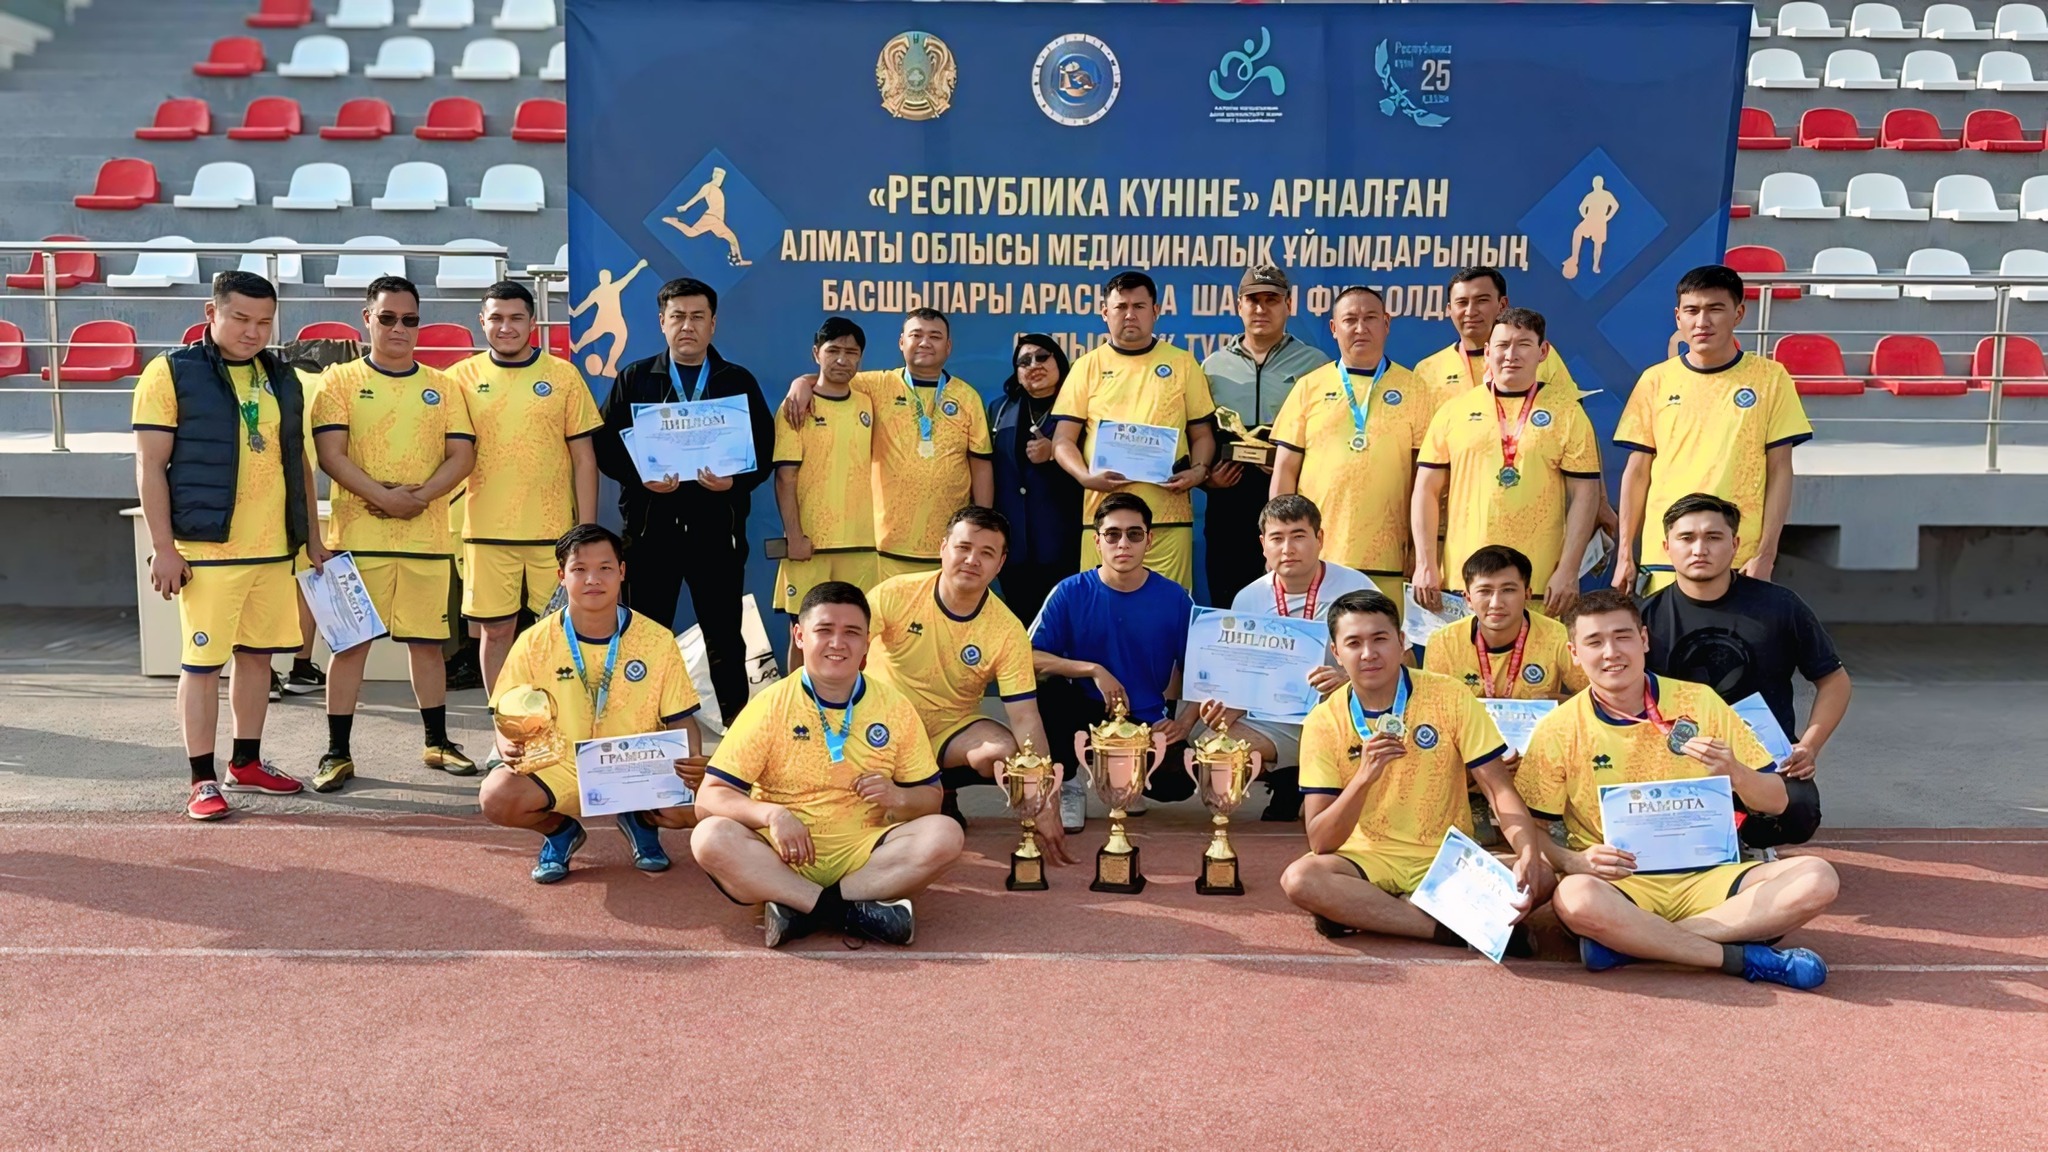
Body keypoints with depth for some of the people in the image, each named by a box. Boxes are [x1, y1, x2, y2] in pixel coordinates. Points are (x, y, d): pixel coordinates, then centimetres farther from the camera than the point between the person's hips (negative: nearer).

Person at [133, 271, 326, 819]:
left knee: (257, 654, 13)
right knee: (202, 661, 0)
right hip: (207, 549, -5)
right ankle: (202, 779, 7)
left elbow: (299, 461, 19)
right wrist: (163, 547, -12)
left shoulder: (282, 378, 13)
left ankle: (247, 763, 26)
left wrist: (312, 537, 16)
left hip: (274, 549, 6)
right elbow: (150, 466, -7)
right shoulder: (171, 373, -4)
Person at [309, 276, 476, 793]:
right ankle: (337, 752, 7)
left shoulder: (442, 386, 11)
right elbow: (330, 454, -6)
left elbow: (462, 455, 3)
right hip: (358, 534, -2)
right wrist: (384, 497, -18)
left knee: (426, 639, 8)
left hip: (427, 535, 2)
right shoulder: (341, 380, 4)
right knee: (351, 640, 0)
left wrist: (420, 496, -13)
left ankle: (437, 742, 20)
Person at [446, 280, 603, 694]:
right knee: (495, 629, 7)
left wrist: (587, 529, -1)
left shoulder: (562, 375, 2)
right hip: (487, 531, 1)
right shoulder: (463, 377, 4)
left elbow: (583, 457, 3)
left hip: (553, 529, -1)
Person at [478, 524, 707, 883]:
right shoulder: (534, 643, -2)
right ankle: (561, 828, 8)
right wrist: (510, 747, -22)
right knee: (497, 798, -29)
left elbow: (680, 719, 1)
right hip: (557, 769, 0)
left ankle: (641, 821, 11)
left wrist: (693, 763, -19)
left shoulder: (657, 640, -3)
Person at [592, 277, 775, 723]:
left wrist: (735, 480, -14)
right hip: (650, 524, 0)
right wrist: (640, 477, -14)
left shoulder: (739, 382, 10)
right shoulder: (634, 379, 10)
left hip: (717, 526, 0)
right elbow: (606, 445, 3)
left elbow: (763, 449, 5)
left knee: (725, 639, 5)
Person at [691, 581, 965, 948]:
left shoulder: (895, 710, 4)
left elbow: (930, 797, 10)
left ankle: (799, 909, -26)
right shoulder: (770, 706, -3)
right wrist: (771, 814, -26)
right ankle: (852, 909, -30)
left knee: (945, 835, -24)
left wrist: (899, 798, -13)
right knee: (710, 837, -30)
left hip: (862, 852, 2)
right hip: (780, 856, -2)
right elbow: (709, 799, -7)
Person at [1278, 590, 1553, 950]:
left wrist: (1530, 853, -26)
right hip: (1368, 860, -1)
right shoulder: (1324, 722, -6)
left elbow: (1498, 788, -6)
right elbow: (1319, 843, -11)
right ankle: (1455, 928, -22)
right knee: (1299, 879, -32)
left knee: (1541, 877, -25)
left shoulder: (1449, 697, -5)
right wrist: (1364, 777, -27)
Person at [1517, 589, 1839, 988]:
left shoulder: (1698, 702, 3)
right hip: (1621, 885, -3)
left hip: (1706, 877, 3)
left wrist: (1734, 772, -16)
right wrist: (1575, 861, -22)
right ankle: (1746, 958, -22)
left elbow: (1776, 801, 6)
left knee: (1816, 878, -22)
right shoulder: (1558, 730, -2)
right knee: (1575, 899, -37)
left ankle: (1631, 941, -24)